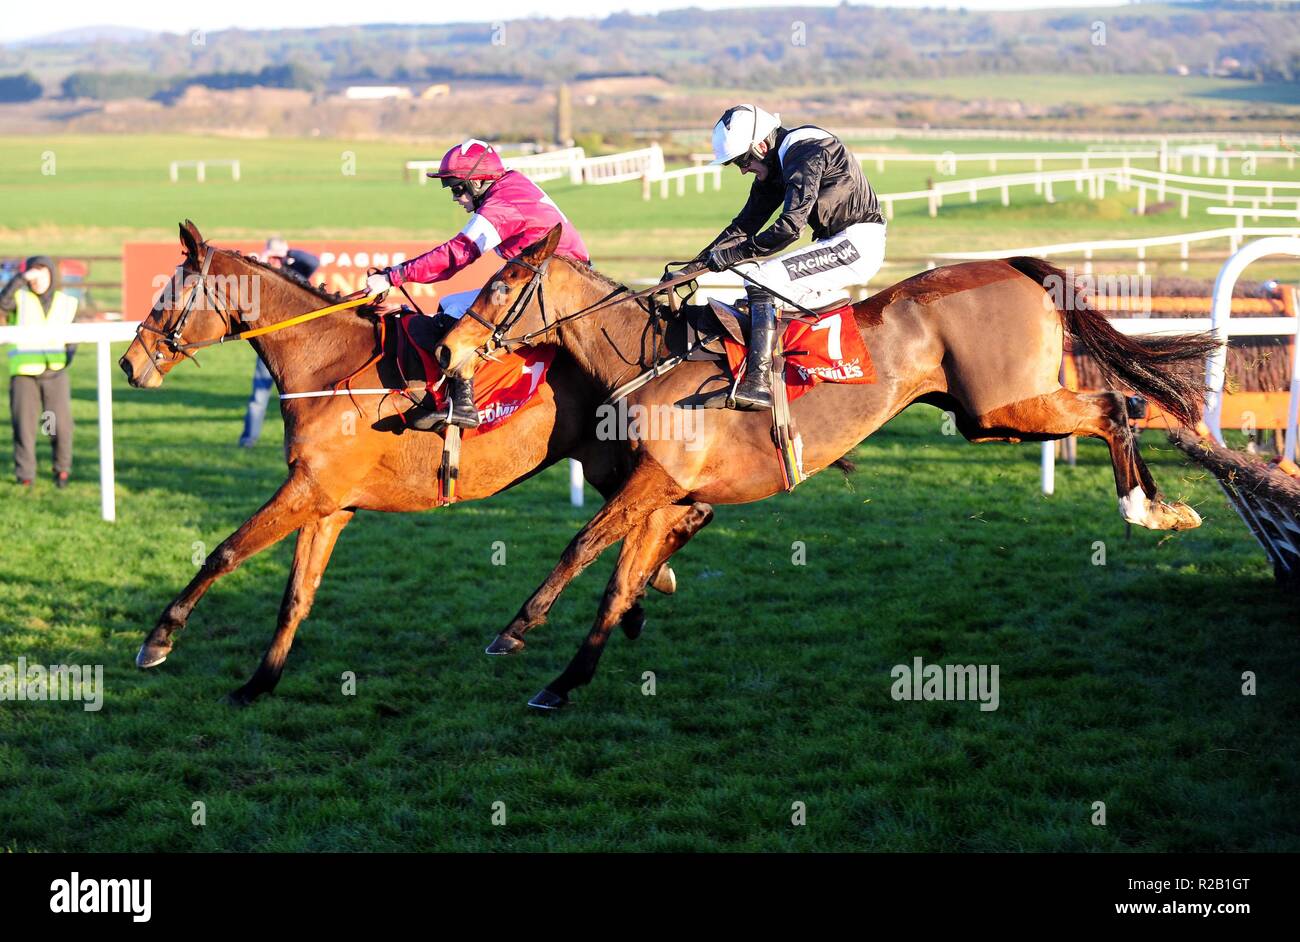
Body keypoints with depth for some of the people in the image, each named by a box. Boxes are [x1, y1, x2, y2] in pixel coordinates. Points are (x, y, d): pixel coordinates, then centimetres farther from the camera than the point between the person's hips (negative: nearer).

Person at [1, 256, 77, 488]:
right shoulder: (20, 298, 3)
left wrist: (69, 355, 1)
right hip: (24, 373, -1)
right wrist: (21, 277, -24)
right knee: (24, 425, -3)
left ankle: (62, 469, 12)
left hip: (55, 373, 2)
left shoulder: (65, 302, 11)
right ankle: (25, 475, 5)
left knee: (61, 424, -6)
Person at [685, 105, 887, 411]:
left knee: (762, 278, -22)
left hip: (858, 243, -10)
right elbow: (745, 224, 14)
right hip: (836, 242, 10)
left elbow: (790, 227, -27)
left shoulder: (804, 154, -19)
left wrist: (733, 255, -22)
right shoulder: (774, 165, 11)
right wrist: (699, 263, 5)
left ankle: (758, 383, -30)